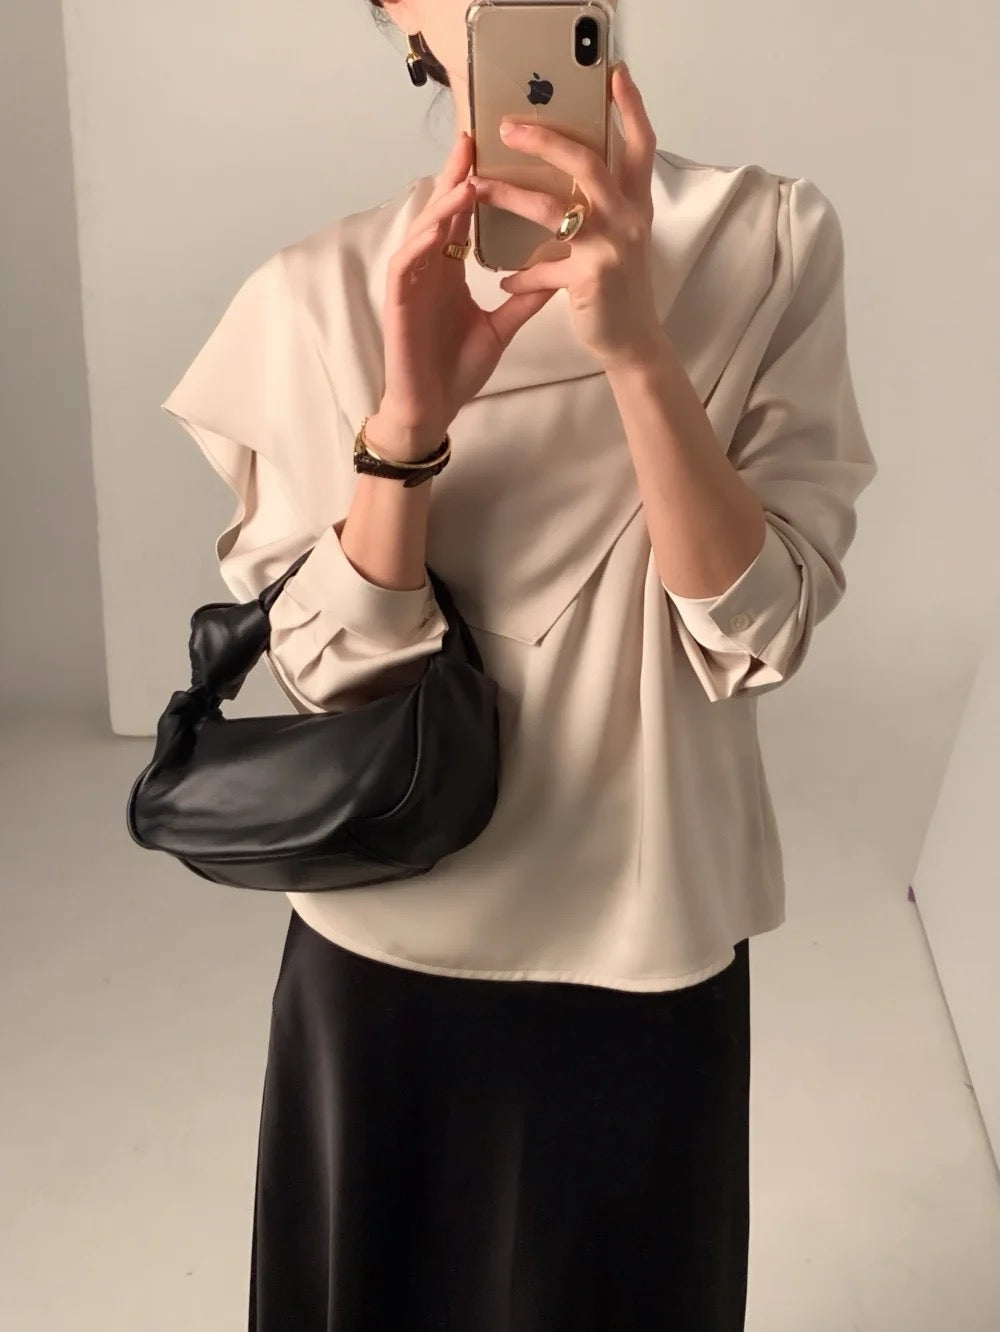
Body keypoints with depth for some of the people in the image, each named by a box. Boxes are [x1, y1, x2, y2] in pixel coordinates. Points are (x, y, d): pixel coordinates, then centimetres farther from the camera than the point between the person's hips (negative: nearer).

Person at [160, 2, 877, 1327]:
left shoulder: (772, 240, -9)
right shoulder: (318, 290, -8)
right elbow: (327, 673, -11)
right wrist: (409, 413, -27)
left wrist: (637, 349, -29)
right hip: (387, 946, 1)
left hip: (649, 936, 0)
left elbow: (757, 635, -15)